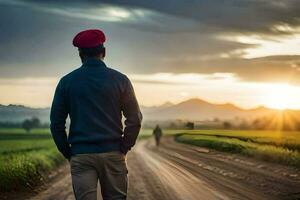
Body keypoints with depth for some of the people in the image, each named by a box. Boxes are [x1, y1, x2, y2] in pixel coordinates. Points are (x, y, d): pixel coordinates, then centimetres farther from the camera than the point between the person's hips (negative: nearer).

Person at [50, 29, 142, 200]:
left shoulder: (67, 82, 4)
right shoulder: (120, 80, 3)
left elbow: (56, 123, 3)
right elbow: (135, 120, 2)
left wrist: (68, 153, 11)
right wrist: (124, 148, 10)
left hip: (80, 155, 0)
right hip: (113, 154, 0)